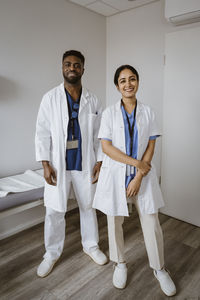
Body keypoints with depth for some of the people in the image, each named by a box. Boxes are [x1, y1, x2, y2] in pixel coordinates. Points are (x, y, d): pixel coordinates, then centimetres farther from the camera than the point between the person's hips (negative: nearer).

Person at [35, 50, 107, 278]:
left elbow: (98, 134, 5)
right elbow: (42, 133, -3)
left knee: (88, 207, 16)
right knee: (54, 211, 8)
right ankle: (52, 253, 31)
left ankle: (91, 246, 38)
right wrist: (45, 164, -9)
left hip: (85, 164, 2)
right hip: (58, 165, -1)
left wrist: (99, 161, 0)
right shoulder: (50, 98, -1)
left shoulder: (92, 100, 3)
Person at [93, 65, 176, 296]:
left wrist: (139, 177, -9)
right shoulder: (109, 113, -1)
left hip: (142, 174, 1)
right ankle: (120, 264, 36)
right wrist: (136, 162, -13)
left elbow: (150, 147, 0)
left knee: (152, 224, 5)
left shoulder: (147, 113, 3)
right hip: (115, 173, 0)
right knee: (115, 223, 10)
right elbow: (106, 147, -8)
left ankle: (159, 269, 31)